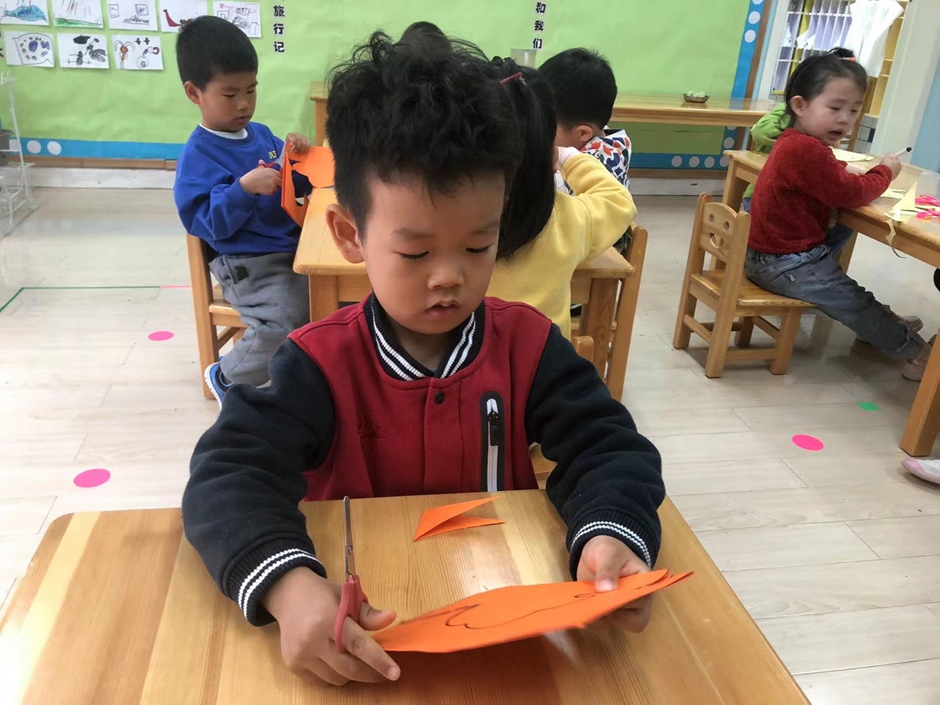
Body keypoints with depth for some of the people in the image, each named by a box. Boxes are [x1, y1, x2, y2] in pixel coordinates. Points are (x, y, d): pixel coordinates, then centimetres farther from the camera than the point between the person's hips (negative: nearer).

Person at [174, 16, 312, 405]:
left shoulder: (261, 134, 11)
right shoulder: (197, 156, -9)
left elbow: (297, 187, 19)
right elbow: (208, 225, -16)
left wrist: (298, 157, -2)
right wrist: (244, 188, -29)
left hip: (294, 247, 7)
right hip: (248, 265, -7)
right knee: (283, 323, -26)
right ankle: (227, 378, 5)